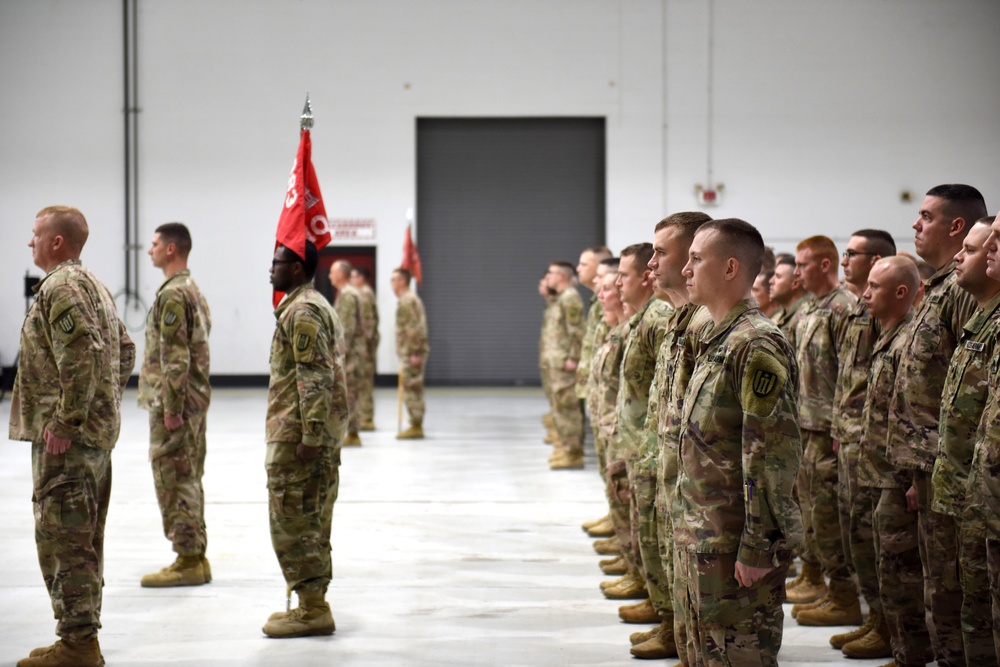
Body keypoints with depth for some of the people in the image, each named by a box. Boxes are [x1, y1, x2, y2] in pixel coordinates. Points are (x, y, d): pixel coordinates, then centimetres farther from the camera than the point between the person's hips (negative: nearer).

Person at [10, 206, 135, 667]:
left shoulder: (61, 287, -14)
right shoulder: (92, 284, 18)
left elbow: (82, 359, -25)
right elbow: (125, 351, 23)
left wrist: (65, 422, -22)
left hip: (66, 437, -11)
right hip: (98, 430, 11)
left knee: (61, 537, -7)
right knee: (83, 538, 14)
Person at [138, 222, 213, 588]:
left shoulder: (172, 294, -16)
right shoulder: (194, 290, 16)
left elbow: (174, 357, -22)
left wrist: (171, 408, -21)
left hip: (174, 402, -10)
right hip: (195, 400, 10)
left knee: (174, 480, -6)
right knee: (189, 479, 13)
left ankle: (188, 561, -3)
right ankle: (195, 558, 17)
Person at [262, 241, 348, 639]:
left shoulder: (302, 311, -15)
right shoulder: (315, 305, 18)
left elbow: (314, 378, -22)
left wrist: (309, 436, -24)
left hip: (298, 433, -11)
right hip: (323, 431, 11)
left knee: (293, 522, -6)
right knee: (311, 523, 14)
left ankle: (313, 611, -3)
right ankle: (312, 605, 19)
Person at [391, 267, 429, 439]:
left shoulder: (407, 301, -13)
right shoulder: (412, 298, 19)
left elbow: (414, 328, -20)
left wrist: (414, 353, -22)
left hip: (411, 353, -10)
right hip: (413, 352, 10)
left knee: (411, 389, -8)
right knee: (414, 389, 12)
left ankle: (416, 427, -7)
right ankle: (416, 425, 15)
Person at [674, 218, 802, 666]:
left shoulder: (756, 344, -17)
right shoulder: (717, 339, 14)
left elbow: (774, 454, -22)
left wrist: (758, 547, -22)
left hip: (737, 546, -10)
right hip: (702, 540, 10)